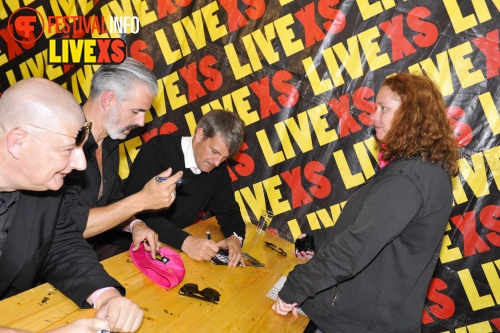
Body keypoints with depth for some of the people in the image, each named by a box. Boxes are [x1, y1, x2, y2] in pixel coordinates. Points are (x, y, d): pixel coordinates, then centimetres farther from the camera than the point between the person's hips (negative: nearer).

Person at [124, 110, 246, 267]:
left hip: (174, 246, 5)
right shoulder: (158, 149, -19)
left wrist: (235, 237, -16)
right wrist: (185, 240, -36)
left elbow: (228, 210, 6)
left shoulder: (218, 166, -2)